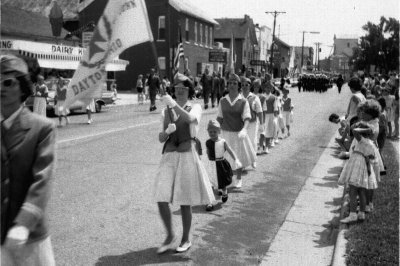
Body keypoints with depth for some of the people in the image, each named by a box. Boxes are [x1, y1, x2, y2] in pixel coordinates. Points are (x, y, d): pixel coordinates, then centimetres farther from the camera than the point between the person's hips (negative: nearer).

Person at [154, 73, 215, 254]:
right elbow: (161, 139, 9)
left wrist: (174, 105, -34)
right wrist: (167, 131, -12)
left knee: (184, 202, 4)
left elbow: (189, 119, -23)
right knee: (161, 199, -6)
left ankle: (186, 239, 23)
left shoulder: (195, 108, 2)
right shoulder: (166, 111, 11)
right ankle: (170, 236, 16)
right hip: (168, 157, 3)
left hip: (187, 156, -3)